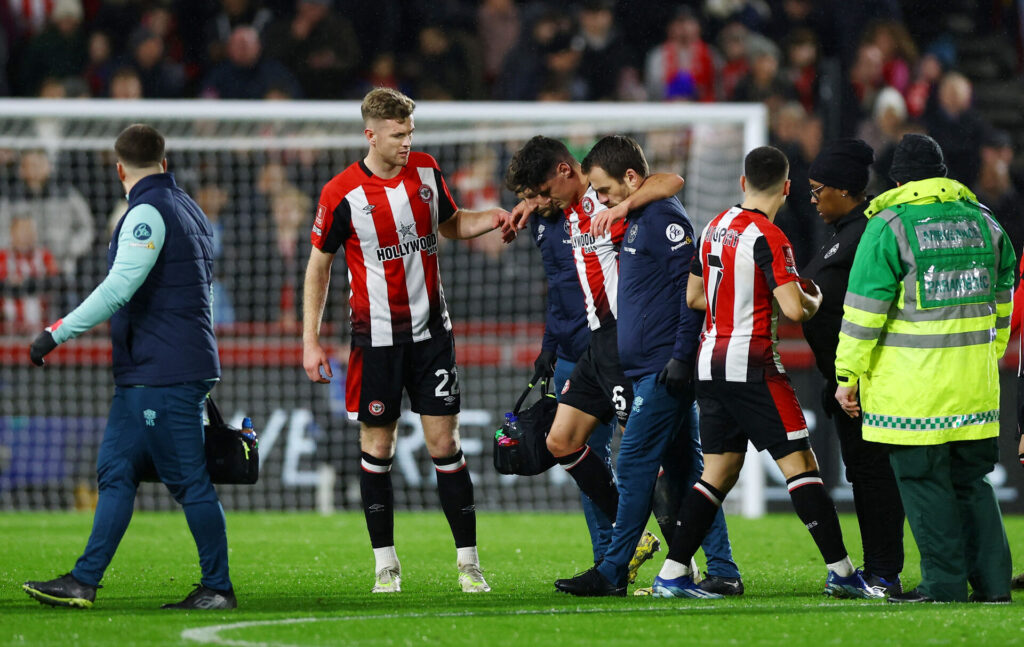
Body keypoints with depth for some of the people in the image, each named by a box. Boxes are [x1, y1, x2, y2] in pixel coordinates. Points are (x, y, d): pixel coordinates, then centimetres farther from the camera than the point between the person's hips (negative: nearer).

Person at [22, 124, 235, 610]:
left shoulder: (148, 211, -13)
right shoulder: (189, 210, 17)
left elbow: (120, 287, -23)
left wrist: (59, 332, -22)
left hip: (164, 374, -10)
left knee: (189, 480, -5)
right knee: (116, 472, 8)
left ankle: (218, 588, 0)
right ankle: (83, 583, 7)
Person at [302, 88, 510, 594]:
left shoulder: (426, 171, 2)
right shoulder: (341, 194, -9)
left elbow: (450, 224, 20)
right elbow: (318, 266, 0)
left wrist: (494, 218, 0)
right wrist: (311, 340, -3)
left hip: (431, 331, 3)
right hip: (376, 337, -3)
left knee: (445, 443, -1)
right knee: (377, 447, 2)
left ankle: (468, 562, 2)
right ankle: (385, 564, 11)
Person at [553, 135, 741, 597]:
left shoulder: (665, 217, -12)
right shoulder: (636, 220, 18)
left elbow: (693, 287, -18)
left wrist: (680, 356, -21)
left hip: (664, 371, -10)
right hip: (645, 368, 10)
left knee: (635, 464, -7)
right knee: (685, 469, 8)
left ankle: (613, 572, -3)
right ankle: (723, 571, 8)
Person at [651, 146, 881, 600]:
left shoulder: (715, 227, 11)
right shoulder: (767, 237, -14)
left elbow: (693, 296, 20)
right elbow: (794, 308, -20)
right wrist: (814, 300, 1)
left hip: (711, 364, 8)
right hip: (751, 366, -8)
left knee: (720, 470, 11)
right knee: (799, 463, -5)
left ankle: (672, 573, 6)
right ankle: (841, 572, -6)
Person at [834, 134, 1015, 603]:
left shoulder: (888, 227, -7)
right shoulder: (983, 221, 10)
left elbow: (864, 311, -8)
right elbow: (1002, 301, 19)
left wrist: (848, 375, -1)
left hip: (912, 385, -5)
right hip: (974, 383, 5)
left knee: (923, 482, 1)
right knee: (971, 480, 13)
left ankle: (945, 582, 0)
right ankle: (992, 580, 10)